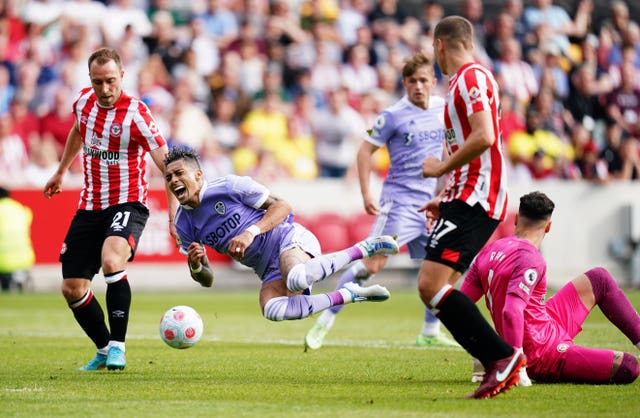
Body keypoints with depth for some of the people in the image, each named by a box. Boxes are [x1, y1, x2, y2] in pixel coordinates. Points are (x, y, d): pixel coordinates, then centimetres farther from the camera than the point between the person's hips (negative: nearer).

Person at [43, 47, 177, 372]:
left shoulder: (136, 114, -16)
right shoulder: (84, 101, 2)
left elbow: (167, 166, -19)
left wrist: (174, 215, -29)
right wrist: (61, 172, 35)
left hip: (127, 205, -6)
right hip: (89, 208, 6)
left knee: (111, 261, -34)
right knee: (72, 289, 3)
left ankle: (117, 347, -25)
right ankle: (104, 350, 25)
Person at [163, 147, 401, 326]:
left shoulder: (230, 185, -7)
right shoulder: (184, 224, 8)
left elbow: (282, 207, -5)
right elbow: (206, 280, 14)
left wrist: (251, 232, -20)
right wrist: (195, 265, -11)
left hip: (288, 238, -5)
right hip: (269, 271, 5)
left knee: (297, 279, -42)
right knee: (272, 310, -31)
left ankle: (362, 249, -18)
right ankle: (348, 295, -15)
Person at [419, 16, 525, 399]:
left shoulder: (472, 77, -10)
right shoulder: (464, 80, 22)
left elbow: (484, 138, -24)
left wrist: (441, 167, -12)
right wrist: (447, 199, 26)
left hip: (475, 201, -11)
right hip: (468, 197, 11)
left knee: (431, 284, -20)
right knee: (433, 287, 10)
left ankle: (502, 356, -22)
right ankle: (499, 367, 9)